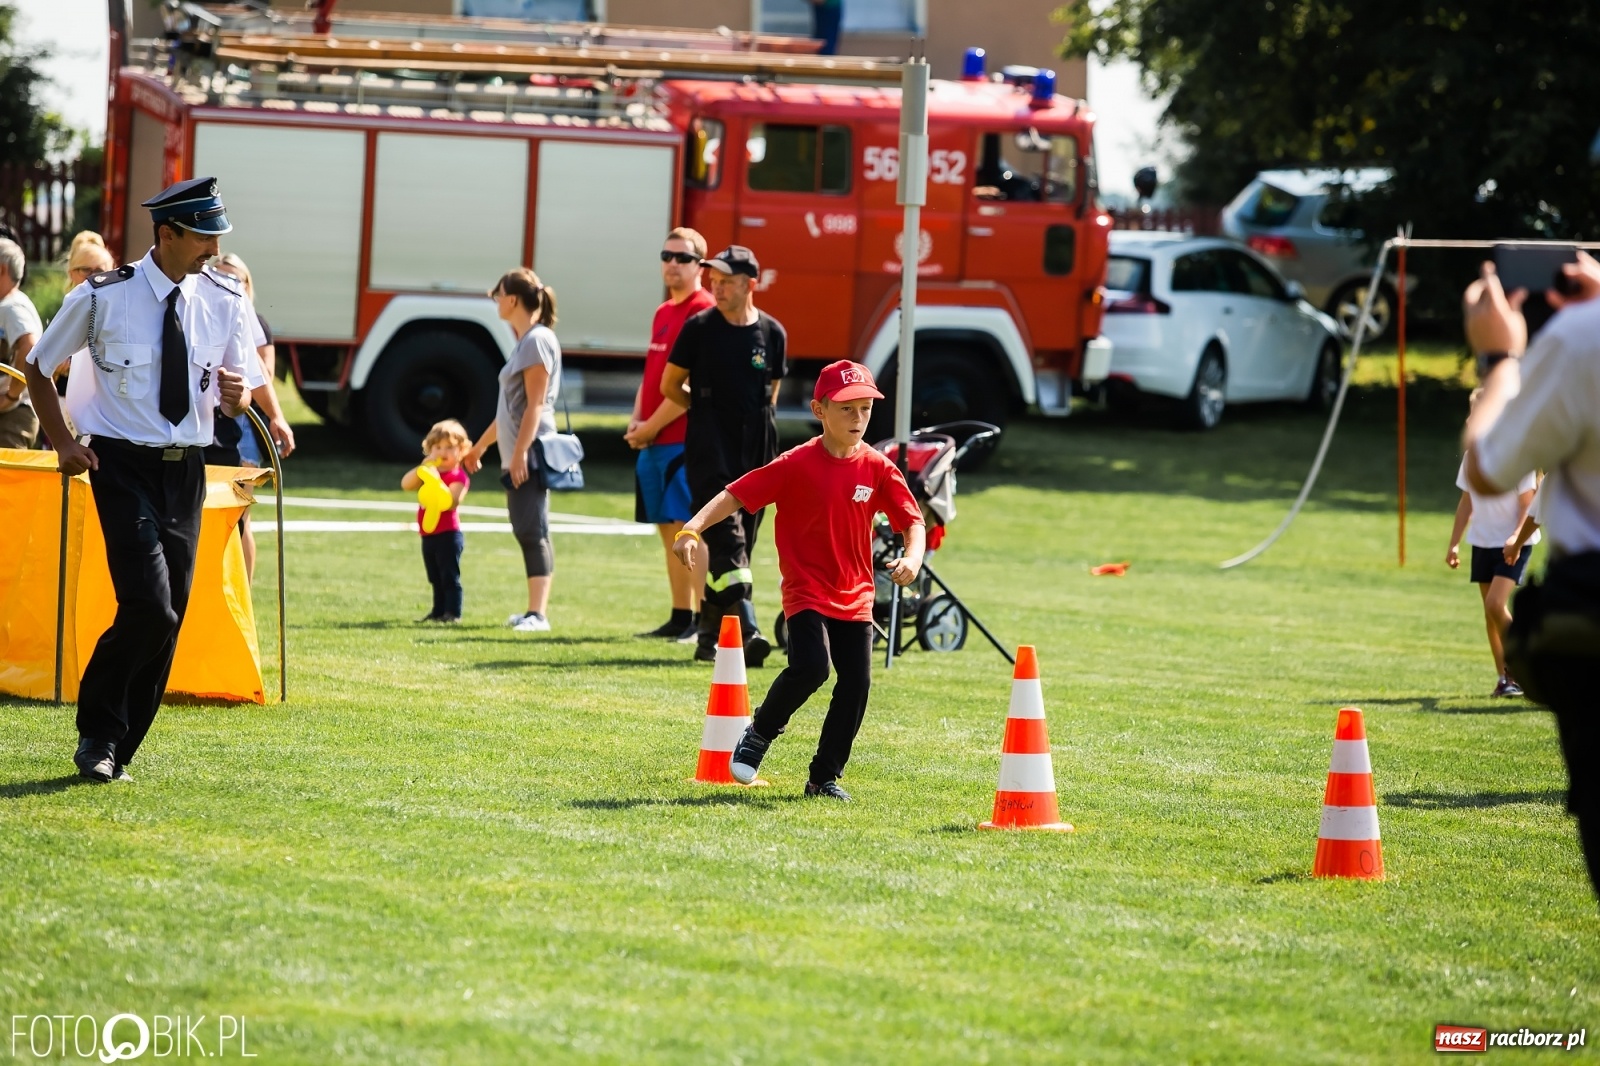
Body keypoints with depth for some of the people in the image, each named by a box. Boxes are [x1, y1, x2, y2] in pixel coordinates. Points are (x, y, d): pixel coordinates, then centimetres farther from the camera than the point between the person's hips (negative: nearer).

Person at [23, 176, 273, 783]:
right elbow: (38, 369, 6)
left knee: (170, 617, 5)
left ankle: (115, 751, 19)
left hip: (186, 470, 5)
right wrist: (64, 443, -4)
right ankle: (99, 734, 1)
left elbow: (235, 403, 11)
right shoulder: (103, 298, -8)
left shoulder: (225, 301, 2)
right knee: (150, 607, -18)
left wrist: (236, 394, -13)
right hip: (123, 465, -5)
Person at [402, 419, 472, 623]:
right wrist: (423, 468, -11)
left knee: (449, 576, -8)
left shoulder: (458, 476, -8)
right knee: (436, 578, 15)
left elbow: (451, 501, -24)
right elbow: (406, 484, 2)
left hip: (448, 534, -8)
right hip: (429, 535, 8)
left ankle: (453, 612, -7)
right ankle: (439, 611, 21)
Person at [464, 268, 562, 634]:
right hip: (517, 456, 10)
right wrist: (480, 446, 33)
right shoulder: (524, 341, 18)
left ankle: (538, 614, -16)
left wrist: (521, 453, -23)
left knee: (532, 531, -12)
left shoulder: (538, 340, -11)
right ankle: (535, 611, 13)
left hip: (530, 454, -10)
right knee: (527, 532, 10)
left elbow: (535, 404, -18)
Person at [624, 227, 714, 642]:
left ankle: (704, 619, -10)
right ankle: (680, 617, 17)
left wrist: (653, 426, -13)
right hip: (654, 441, 9)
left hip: (685, 440, -9)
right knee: (668, 529, 11)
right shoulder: (663, 312, 18)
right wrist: (637, 421, 5)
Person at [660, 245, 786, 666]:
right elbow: (670, 386, 9)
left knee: (739, 545, 7)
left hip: (756, 452, 4)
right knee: (726, 537, -17)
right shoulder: (699, 328, -1)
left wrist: (750, 422, 12)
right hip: (709, 453, -4)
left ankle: (709, 636, 18)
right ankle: (747, 631, -29)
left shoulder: (772, 334, 7)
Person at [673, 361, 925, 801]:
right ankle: (761, 730, 5)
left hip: (855, 596, 4)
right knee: (810, 667, -23)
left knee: (857, 682, -2)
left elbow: (912, 519, 2)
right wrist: (694, 527, -26)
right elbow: (736, 495, -11)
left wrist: (913, 556, -19)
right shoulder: (796, 465, -9)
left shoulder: (878, 468, 1)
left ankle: (825, 777, 12)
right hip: (806, 592, -4)